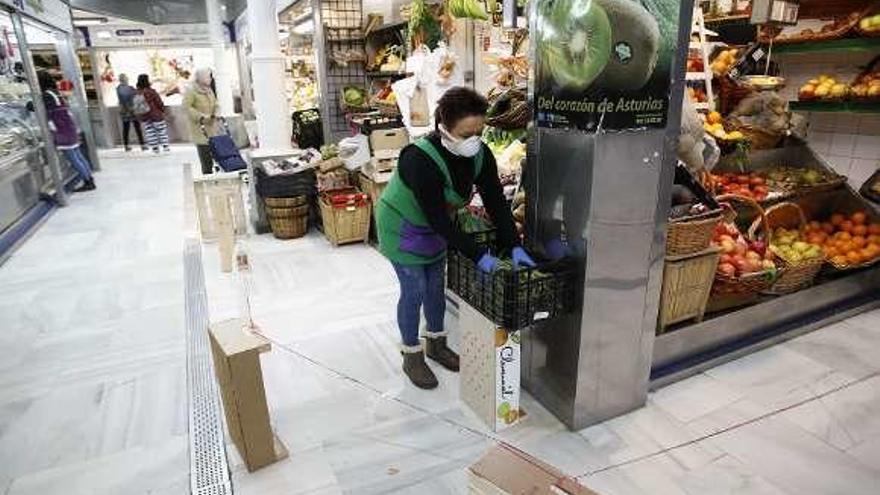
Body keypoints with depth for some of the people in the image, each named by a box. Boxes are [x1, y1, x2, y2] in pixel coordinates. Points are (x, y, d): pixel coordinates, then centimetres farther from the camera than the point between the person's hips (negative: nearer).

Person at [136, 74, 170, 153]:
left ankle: (154, 148, 11)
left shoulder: (137, 93, -2)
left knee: (150, 132, 10)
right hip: (155, 114, -4)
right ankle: (165, 146, 6)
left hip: (144, 116, 4)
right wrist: (163, 110, 5)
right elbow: (159, 102, -11)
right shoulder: (151, 91, -16)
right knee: (162, 130, 7)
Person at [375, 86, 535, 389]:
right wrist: (478, 256, -32)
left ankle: (436, 343, 34)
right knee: (414, 291, -1)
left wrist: (514, 247, -22)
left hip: (435, 228, 6)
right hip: (402, 228, -6)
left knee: (436, 286, 14)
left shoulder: (480, 154, -17)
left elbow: (496, 201, -13)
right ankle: (412, 356, 19)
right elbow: (438, 219, -34)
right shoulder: (421, 160, -36)